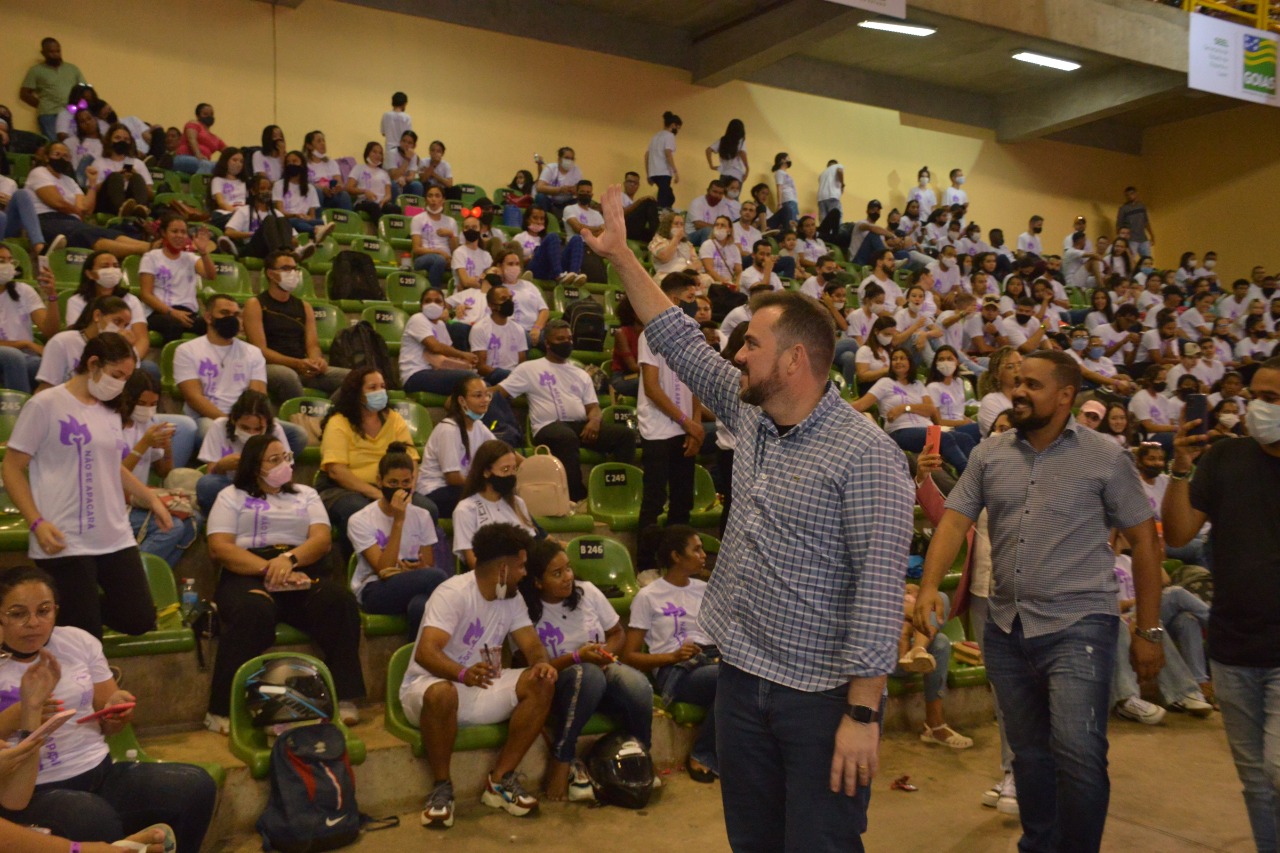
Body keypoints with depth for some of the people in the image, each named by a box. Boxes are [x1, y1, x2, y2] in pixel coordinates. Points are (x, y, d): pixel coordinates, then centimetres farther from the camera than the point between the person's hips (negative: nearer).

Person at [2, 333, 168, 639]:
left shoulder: (109, 411, 13)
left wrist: (152, 499, 16)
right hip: (65, 543, -6)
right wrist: (37, 523, -16)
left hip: (116, 537, 7)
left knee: (140, 620, 8)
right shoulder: (44, 405, -8)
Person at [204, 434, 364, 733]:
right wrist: (268, 568, -16)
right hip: (249, 575, -2)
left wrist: (290, 559, -15)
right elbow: (219, 547, 0)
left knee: (338, 599, -30)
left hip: (303, 571, 2)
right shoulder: (232, 496, 16)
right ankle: (223, 711, -27)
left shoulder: (306, 494, 24)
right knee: (253, 612, -37)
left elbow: (322, 538, 7)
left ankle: (344, 699, -25)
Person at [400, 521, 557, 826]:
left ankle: (501, 779, -9)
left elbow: (532, 644, -3)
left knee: (542, 684, -17)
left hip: (481, 687, 7)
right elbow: (425, 652, -32)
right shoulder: (453, 593, -21)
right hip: (429, 684, -6)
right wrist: (463, 673, -52)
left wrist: (542, 662, -28)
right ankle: (441, 786, -18)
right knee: (442, 694, -41)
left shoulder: (512, 598, 2)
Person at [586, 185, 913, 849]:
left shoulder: (866, 455, -18)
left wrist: (864, 714, -21)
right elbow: (679, 340, 13)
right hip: (742, 679, 8)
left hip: (822, 697, -7)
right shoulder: (750, 416, 5)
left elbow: (879, 588, -20)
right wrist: (621, 254, 14)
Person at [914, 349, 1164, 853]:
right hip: (1005, 627, 4)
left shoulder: (1106, 458, -3)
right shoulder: (988, 456, 6)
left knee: (1078, 753, -13)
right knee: (1029, 752, 16)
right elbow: (954, 522, -1)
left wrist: (1149, 631, -1)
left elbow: (1144, 541, 1)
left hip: (1078, 626, -4)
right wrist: (929, 588, -17)